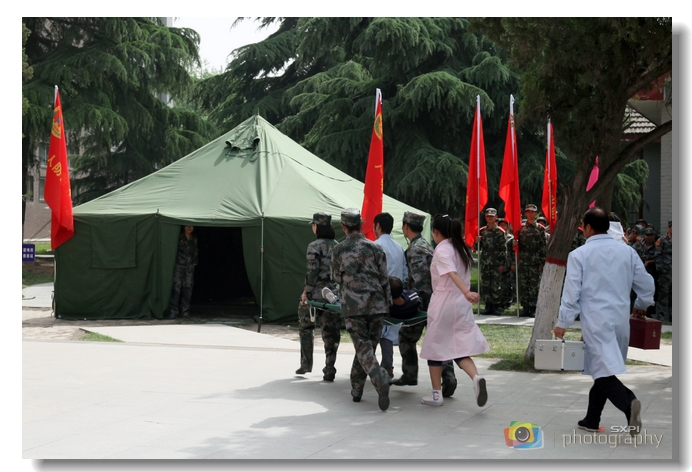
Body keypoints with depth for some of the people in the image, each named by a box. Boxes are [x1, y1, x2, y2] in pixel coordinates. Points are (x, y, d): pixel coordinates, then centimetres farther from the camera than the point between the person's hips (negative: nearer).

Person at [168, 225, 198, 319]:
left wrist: (194, 262, 12)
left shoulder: (194, 239, 13)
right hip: (178, 266, -5)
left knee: (187, 288, 3)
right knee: (176, 288, -10)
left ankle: (185, 311, 12)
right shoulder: (178, 237, -3)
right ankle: (173, 312, -8)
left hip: (190, 267, 5)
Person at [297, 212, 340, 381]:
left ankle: (306, 364, 15)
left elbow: (313, 271, -15)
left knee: (306, 326, 14)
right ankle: (329, 369, 2)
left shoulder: (314, 247, -9)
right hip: (334, 294, 4)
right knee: (331, 332, 6)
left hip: (316, 293, -4)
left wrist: (306, 292, -11)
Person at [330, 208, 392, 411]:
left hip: (352, 305, -2)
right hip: (377, 305, 2)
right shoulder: (375, 248, 4)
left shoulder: (338, 250, 1)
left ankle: (380, 379, -28)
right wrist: (387, 303, 14)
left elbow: (336, 278, 14)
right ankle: (356, 389, 20)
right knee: (367, 347, 13)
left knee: (363, 348, -3)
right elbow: (384, 278, 6)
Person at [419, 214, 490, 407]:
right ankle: (476, 377, -20)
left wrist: (466, 292, -40)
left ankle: (436, 394, 14)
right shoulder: (462, 249, 11)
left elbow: (453, 273, -28)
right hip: (462, 305, 6)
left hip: (443, 303, -6)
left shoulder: (441, 250, -13)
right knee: (460, 348, 7)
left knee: (434, 347, 8)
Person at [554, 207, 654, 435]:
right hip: (621, 320, 5)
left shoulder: (579, 254, -6)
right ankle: (591, 420, 23)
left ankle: (628, 403, -35)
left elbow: (572, 292, -7)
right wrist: (641, 305, 29)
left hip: (596, 320, -5)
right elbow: (646, 284, 10)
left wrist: (563, 322, 1)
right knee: (603, 367, 17)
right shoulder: (627, 251, 6)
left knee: (604, 370, -8)